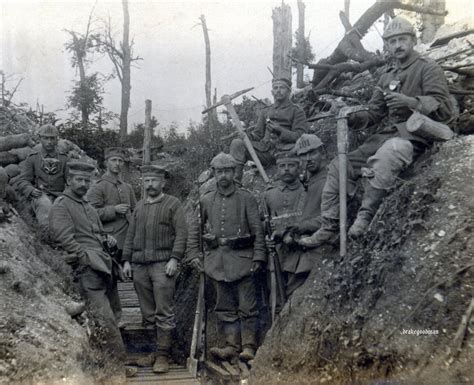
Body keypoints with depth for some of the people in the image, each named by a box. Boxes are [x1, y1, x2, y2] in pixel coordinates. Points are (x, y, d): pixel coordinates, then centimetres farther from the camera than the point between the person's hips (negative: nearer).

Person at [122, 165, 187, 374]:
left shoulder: (173, 204, 1)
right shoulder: (139, 206, 17)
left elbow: (181, 233, -6)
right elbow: (130, 235, 18)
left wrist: (174, 258, -15)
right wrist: (126, 260, 10)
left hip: (163, 264, -5)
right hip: (140, 265, 5)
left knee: (164, 313, -5)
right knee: (147, 313, 9)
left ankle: (162, 356, -1)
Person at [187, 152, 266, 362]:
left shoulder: (246, 198, 1)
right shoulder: (206, 200, 10)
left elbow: (258, 230, -1)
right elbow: (194, 229, 15)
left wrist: (258, 257, -8)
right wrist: (193, 254, 7)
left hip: (241, 257, -3)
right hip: (217, 258, 4)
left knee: (247, 306, -2)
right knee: (225, 307, 7)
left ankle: (249, 347, 5)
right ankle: (232, 345, 14)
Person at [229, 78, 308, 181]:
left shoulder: (296, 111, 10)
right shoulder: (266, 112, 26)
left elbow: (300, 136, -2)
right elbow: (257, 134, 23)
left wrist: (280, 131, -16)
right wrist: (246, 135, -1)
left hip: (284, 150, -4)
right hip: (265, 149, 5)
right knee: (237, 143, -16)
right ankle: (235, 179, -21)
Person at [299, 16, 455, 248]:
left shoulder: (427, 69, 0)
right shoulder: (387, 77, 21)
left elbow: (445, 109, -10)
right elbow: (373, 114, 17)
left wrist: (411, 101, -26)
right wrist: (351, 117, -3)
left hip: (411, 136, -7)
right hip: (383, 136, 7)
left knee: (384, 156, -40)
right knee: (339, 166, -3)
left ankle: (367, 216, -29)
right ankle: (329, 228, 1)